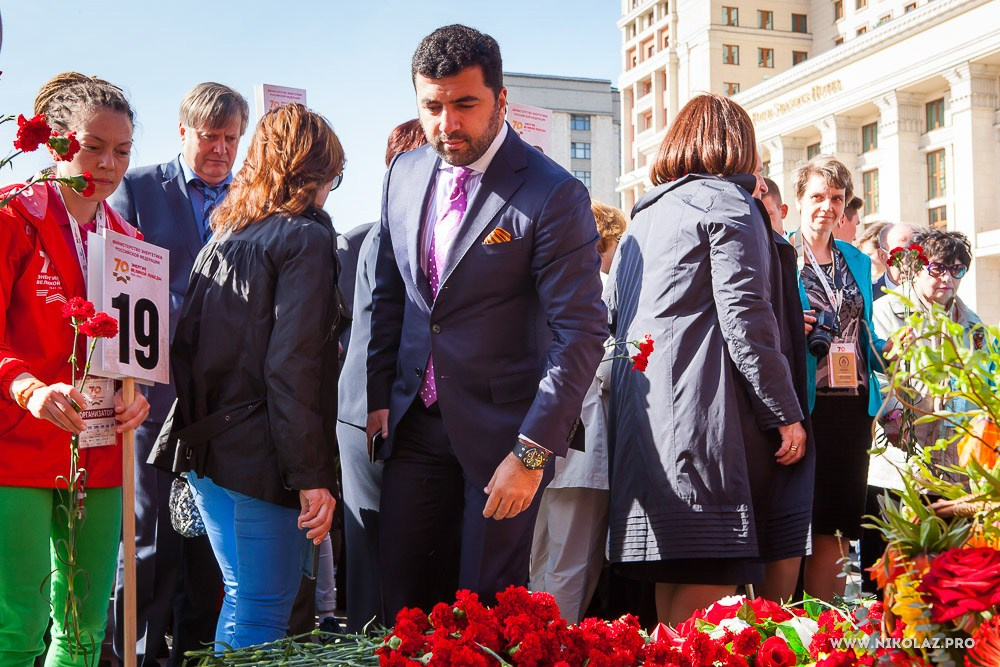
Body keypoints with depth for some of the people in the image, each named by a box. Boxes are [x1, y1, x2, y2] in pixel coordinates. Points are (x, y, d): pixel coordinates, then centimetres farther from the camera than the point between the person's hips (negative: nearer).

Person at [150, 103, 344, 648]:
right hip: (258, 458, -8)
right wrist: (311, 474, -17)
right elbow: (292, 366, -18)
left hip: (206, 444, 8)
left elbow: (186, 343, 16)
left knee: (241, 600, 20)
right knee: (261, 614, -1)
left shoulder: (222, 237, 15)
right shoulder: (306, 238, -10)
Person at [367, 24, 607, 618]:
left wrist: (532, 451, -20)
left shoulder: (554, 195, -14)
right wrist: (380, 395, 9)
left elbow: (581, 333, -16)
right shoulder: (405, 174, 6)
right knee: (406, 604, 9)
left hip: (501, 429, -5)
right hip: (415, 425, 5)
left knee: (487, 610, 3)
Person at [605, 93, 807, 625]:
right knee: (708, 581, -9)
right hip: (700, 416, -8)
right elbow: (746, 318, -10)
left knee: (673, 585, 10)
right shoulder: (728, 202, -1)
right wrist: (786, 415, -7)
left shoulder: (644, 215, 23)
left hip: (643, 415, 8)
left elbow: (610, 313, 21)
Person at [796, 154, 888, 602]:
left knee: (841, 521, 6)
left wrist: (888, 348, 1)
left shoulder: (858, 262, 17)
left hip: (853, 402, 5)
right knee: (815, 520, -3)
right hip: (807, 402, -5)